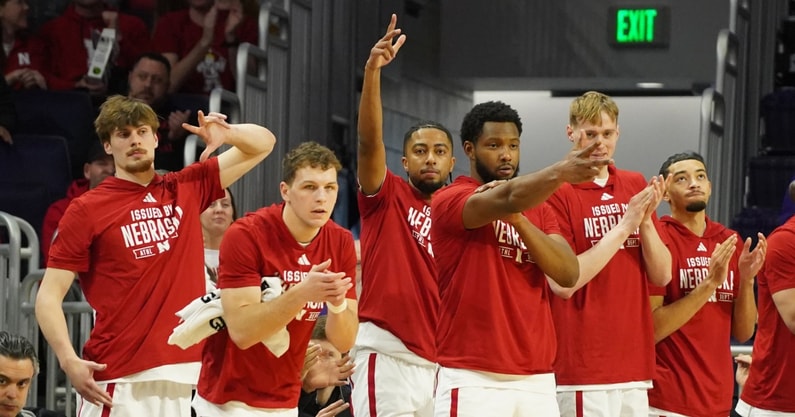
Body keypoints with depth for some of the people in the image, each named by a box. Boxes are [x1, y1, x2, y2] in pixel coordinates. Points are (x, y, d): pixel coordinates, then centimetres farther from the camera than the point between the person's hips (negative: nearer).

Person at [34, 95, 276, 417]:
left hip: (180, 378, 4)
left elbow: (262, 143, 19)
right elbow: (48, 297, -4)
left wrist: (227, 134, -3)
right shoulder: (85, 210, -1)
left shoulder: (188, 189, 12)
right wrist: (69, 360, -20)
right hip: (116, 382, -4)